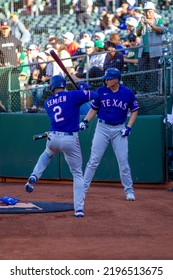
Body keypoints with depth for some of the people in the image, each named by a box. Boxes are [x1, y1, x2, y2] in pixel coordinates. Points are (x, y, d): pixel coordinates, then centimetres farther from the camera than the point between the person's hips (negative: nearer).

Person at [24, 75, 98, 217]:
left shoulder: (48, 103, 12)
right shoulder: (73, 95, -3)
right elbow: (95, 95, -4)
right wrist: (85, 91, 15)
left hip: (53, 138, 4)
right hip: (71, 140, -4)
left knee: (47, 154, 40)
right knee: (77, 174, 8)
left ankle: (34, 177, 19)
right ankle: (79, 208, 0)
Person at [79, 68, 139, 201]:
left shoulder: (128, 93, -6)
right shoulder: (101, 91, -4)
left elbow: (134, 110, 5)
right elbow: (94, 109, 7)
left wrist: (128, 127, -5)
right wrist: (85, 121, -6)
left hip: (119, 130, 0)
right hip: (102, 128, 0)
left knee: (123, 161, 2)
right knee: (94, 160, -3)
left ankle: (129, 190, 16)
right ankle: (83, 189, 2)